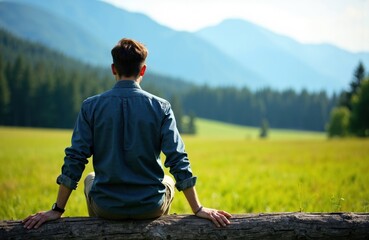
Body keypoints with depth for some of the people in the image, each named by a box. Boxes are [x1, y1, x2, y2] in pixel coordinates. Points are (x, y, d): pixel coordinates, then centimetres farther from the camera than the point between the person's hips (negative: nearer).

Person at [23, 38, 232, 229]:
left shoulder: (91, 106, -6)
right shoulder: (160, 107, -7)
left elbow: (75, 160, -6)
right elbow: (178, 161, -9)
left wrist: (57, 210, 1)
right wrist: (198, 209, -3)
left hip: (106, 208, 1)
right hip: (151, 208, 0)